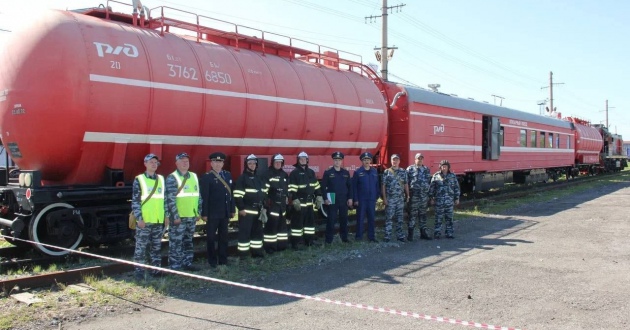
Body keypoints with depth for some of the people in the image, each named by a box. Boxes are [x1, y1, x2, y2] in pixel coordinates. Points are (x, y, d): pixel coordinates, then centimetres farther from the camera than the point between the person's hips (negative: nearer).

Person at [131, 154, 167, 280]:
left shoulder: (161, 179, 11)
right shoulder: (139, 180, -3)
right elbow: (135, 201, -6)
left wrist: (166, 215, 10)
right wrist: (139, 218, -13)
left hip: (159, 220, 4)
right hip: (144, 220, -4)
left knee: (157, 246, 10)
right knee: (141, 247, -1)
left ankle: (156, 269, 19)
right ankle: (139, 271, 6)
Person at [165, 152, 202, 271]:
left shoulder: (194, 177, 12)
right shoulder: (172, 178, -9)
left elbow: (198, 196, 16)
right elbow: (170, 199, -15)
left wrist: (198, 212, 11)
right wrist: (175, 216, -18)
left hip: (192, 216, 7)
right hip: (178, 217, -6)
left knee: (188, 241, 15)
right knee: (176, 243, -2)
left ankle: (187, 263, 25)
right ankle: (175, 266, 4)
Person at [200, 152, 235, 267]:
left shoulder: (228, 175, 10)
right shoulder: (206, 177, -8)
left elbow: (231, 193, 10)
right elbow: (204, 197, -12)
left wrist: (232, 209, 8)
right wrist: (204, 213, -15)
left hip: (225, 212, 5)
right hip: (212, 213, -5)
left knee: (223, 236, 11)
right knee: (211, 237, 6)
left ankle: (223, 260, 21)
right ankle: (212, 260, 16)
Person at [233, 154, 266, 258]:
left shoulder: (259, 178, 16)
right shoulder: (242, 178, -7)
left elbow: (263, 194, 21)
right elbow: (237, 195, -13)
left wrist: (264, 207, 15)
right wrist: (241, 208, -17)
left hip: (258, 210, 7)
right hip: (246, 210, -7)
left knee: (258, 231, 12)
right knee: (245, 232, -5)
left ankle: (257, 251, 22)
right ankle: (243, 253, 0)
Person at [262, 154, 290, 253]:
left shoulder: (284, 175, 13)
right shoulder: (268, 174, -8)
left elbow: (287, 188, 21)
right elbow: (264, 189, -13)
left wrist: (287, 197, 13)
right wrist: (266, 200, -17)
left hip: (282, 204, 7)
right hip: (272, 203, -7)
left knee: (282, 223, 12)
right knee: (271, 224, -9)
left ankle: (281, 244, 22)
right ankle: (269, 246, -4)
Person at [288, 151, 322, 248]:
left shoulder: (311, 172, 14)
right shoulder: (294, 173, -6)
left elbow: (316, 186, 17)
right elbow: (292, 188, -11)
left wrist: (319, 197, 11)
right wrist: (294, 200, -18)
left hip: (310, 202, 7)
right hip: (299, 202, -6)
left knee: (310, 221, 12)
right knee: (297, 222, -5)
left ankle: (309, 240, 22)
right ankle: (294, 242, 0)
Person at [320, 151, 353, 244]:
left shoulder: (346, 173, 8)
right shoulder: (328, 173, -2)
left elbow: (349, 186, 10)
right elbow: (323, 186, -4)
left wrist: (350, 198, 3)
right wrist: (325, 199, -11)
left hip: (344, 200, 4)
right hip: (332, 201, -3)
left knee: (344, 219, 10)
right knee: (331, 220, -2)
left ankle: (344, 238, 22)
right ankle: (329, 239, 5)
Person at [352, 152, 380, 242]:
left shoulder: (374, 171, 6)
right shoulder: (358, 172, -5)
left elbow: (377, 185, 9)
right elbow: (354, 187, -6)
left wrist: (376, 197, 5)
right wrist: (355, 199, -10)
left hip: (372, 199, 3)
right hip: (361, 199, -3)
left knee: (371, 218, 9)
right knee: (360, 218, 3)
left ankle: (371, 236, 17)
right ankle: (359, 236, 11)